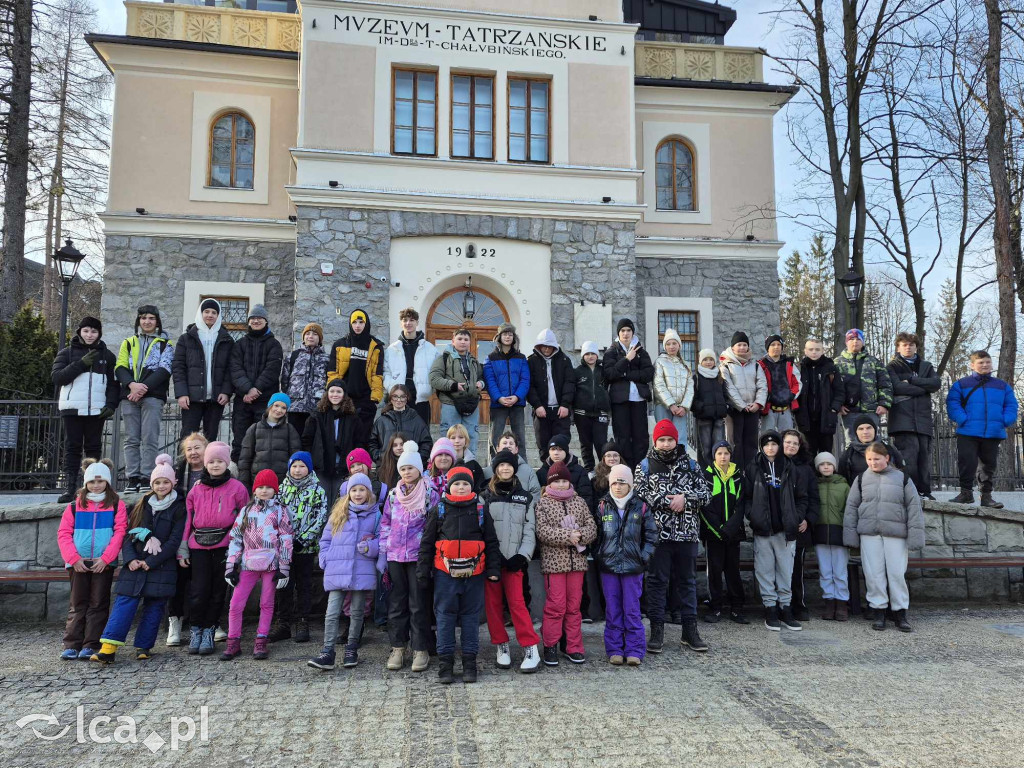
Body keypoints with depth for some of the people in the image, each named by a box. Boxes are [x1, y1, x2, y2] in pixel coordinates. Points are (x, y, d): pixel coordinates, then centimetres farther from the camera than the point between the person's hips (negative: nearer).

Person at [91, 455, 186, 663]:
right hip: (135, 565, 2)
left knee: (153, 607, 3)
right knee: (124, 603, -7)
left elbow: (174, 541, -6)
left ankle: (143, 647, 13)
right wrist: (130, 559, -7)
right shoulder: (142, 505, 12)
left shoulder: (178, 508, 1)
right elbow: (128, 534, 9)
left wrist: (151, 562, -12)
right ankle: (108, 647, -11)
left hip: (161, 567, -2)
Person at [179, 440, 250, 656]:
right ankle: (196, 629, 15)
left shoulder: (237, 488, 3)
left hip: (224, 546, -1)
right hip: (199, 546, 1)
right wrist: (183, 549, 7)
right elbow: (187, 519, 12)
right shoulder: (196, 489, 11)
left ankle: (208, 631, 19)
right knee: (199, 591, -4)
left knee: (218, 591, 5)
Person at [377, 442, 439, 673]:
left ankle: (421, 650, 10)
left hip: (418, 556, -3)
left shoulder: (430, 494, -2)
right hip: (395, 556, 4)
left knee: (418, 603, 1)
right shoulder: (393, 494, 8)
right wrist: (382, 554, 7)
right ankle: (397, 648, 18)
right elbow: (385, 524, 11)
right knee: (396, 602, 9)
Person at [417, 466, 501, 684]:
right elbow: (426, 543, 7)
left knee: (471, 616, 8)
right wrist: (423, 572, 3)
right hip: (445, 572, 0)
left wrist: (493, 568, 1)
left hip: (474, 572, 0)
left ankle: (470, 662, 18)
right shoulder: (438, 510, 4)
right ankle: (445, 662, 13)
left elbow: (491, 542, 8)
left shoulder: (481, 509, 6)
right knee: (445, 616, 4)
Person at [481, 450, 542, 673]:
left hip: (513, 558, 0)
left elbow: (530, 530, 7)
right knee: (493, 603, 4)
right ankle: (501, 646, 16)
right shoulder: (486, 497, 6)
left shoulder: (525, 497, 11)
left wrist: (523, 555, -6)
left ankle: (531, 649, -2)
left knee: (517, 602, -8)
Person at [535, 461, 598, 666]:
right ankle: (550, 647, 11)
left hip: (577, 561, 4)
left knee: (574, 605, 9)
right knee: (556, 605, -2)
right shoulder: (543, 503, 0)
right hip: (553, 561, -3)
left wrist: (580, 536, -15)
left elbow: (592, 527, 6)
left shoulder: (579, 501, 11)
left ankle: (574, 648, 18)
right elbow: (542, 531, -11)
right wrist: (567, 536, -19)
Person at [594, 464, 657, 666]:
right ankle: (614, 650, 15)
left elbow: (651, 534, 5)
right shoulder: (602, 506, 3)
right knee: (612, 611, 7)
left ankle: (635, 650, 11)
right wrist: (598, 556, 1)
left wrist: (644, 557, -2)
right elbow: (596, 534, 9)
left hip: (633, 566, -1)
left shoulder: (641, 507, 0)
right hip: (608, 566, 1)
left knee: (632, 610, 2)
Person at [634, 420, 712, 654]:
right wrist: (666, 502, -15)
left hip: (688, 533, 2)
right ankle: (657, 630, 11)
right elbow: (639, 494, -8)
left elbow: (706, 492, 5)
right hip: (658, 533, -2)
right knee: (657, 580, 2)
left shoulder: (690, 464, 10)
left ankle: (690, 630, 20)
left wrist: (685, 498, -12)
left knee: (688, 580, 10)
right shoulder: (645, 466, 4)